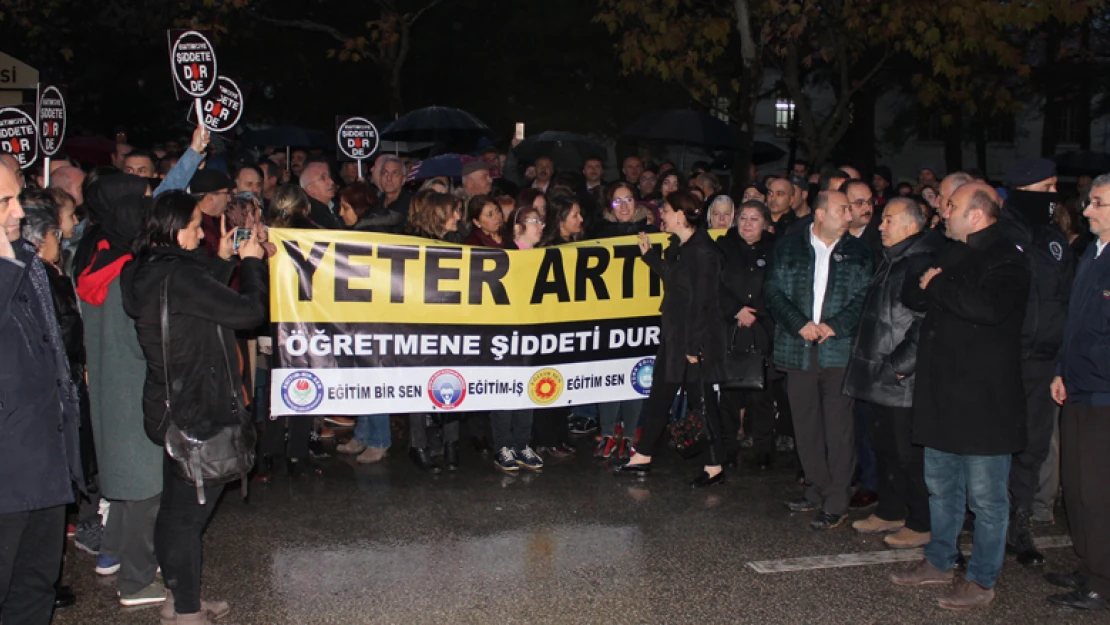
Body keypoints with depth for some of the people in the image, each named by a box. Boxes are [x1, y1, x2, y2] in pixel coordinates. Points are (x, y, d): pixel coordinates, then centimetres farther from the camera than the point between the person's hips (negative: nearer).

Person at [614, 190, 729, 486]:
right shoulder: (678, 245, 9)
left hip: (697, 339, -9)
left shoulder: (702, 251, -18)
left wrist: (694, 345, -21)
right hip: (674, 334, 9)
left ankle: (715, 467, 12)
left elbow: (703, 300, -20)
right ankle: (643, 458, 24)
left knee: (703, 399, 0)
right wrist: (649, 254, 22)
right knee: (659, 395, 14)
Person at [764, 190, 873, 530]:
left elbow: (865, 297, 2)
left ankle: (836, 504, 2)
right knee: (806, 425, 9)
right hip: (799, 349, 2)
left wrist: (836, 326, -12)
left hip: (839, 349, -1)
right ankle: (817, 489, 24)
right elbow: (772, 290, 2)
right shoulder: (788, 247, 8)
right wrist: (799, 323, -11)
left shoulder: (858, 252, 7)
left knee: (838, 427, -4)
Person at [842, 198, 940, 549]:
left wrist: (899, 365, -21)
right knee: (883, 448, 18)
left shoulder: (923, 263, -16)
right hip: (880, 376, 10)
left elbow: (926, 323, -23)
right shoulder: (891, 261, 16)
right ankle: (890, 512, 31)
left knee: (909, 454, -1)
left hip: (904, 380, -10)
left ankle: (922, 524, 11)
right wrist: (864, 355, 16)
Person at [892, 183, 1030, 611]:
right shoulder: (951, 254, 14)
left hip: (984, 400, -9)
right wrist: (923, 285, -9)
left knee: (985, 496, 3)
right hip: (942, 395, 9)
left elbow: (988, 307, -32)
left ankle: (982, 581, 14)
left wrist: (939, 285, -18)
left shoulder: (1006, 261, -14)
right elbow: (912, 296, 14)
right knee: (941, 487, 19)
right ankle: (939, 562, 34)